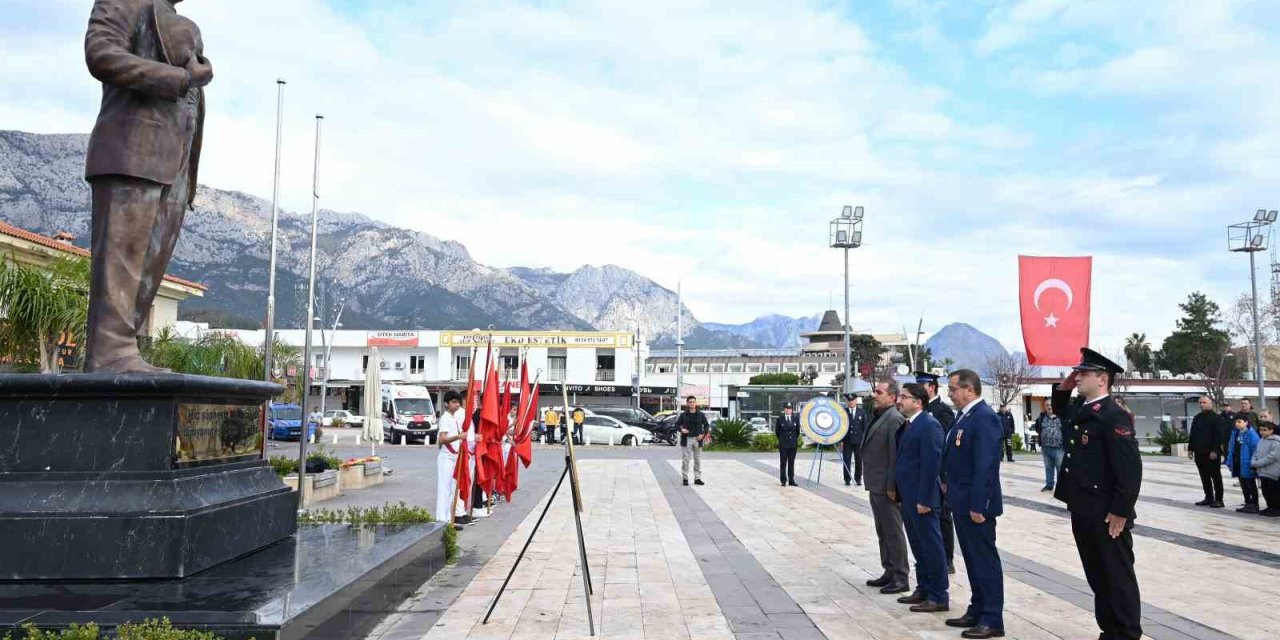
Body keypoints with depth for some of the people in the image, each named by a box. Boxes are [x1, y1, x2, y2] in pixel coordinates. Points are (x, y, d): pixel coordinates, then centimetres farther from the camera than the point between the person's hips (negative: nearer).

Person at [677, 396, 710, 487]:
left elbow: (706, 425, 8)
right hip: (686, 439, -1)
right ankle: (685, 478, 6)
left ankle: (697, 478, 13)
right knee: (685, 460, -2)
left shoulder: (701, 415, 4)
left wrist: (703, 434, -7)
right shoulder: (683, 415, 2)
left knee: (698, 460, 6)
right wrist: (681, 429, -14)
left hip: (697, 439, 1)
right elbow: (677, 424, 6)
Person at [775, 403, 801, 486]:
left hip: (793, 444, 2)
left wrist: (795, 438, 13)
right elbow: (777, 431, 7)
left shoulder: (796, 419, 4)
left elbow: (798, 430, 14)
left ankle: (791, 481, 9)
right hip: (783, 445, -2)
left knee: (791, 463, 4)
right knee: (783, 463, 1)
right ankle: (783, 481, 6)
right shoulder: (780, 419, -1)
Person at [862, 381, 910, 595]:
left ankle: (900, 579, 6)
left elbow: (896, 455, -20)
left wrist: (891, 487, -20)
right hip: (876, 487, 10)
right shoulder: (878, 418, 14)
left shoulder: (894, 419, -16)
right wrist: (871, 483, 15)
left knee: (894, 533, -1)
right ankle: (889, 573, 27)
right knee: (883, 533, 17)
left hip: (887, 488, -10)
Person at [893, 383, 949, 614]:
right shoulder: (908, 424, 13)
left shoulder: (928, 425, -16)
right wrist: (901, 495, 14)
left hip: (921, 499, -9)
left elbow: (931, 463, -20)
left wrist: (923, 499, -21)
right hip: (908, 498, 9)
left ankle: (939, 597, 8)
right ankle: (924, 590, 27)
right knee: (918, 546, 17)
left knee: (931, 546, 0)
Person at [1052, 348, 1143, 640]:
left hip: (1107, 514, -9)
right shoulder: (1079, 409, 10)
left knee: (1118, 575, 3)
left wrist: (1120, 511, -20)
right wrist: (1064, 385, 15)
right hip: (1082, 510, 9)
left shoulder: (1115, 414, -17)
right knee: (1096, 574, 16)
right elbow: (1059, 408, 35)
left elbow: (1130, 468, -21)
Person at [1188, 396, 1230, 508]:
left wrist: (1215, 451, -21)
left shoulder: (1216, 418, -9)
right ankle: (1208, 498, 19)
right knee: (1204, 477, 11)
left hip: (1212, 453, -7)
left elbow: (1219, 435, -15)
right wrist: (1190, 448, 13)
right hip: (1199, 453, 8)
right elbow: (1192, 434, 18)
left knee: (1216, 477, -1)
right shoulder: (1197, 418, 15)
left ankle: (1218, 500, 3)